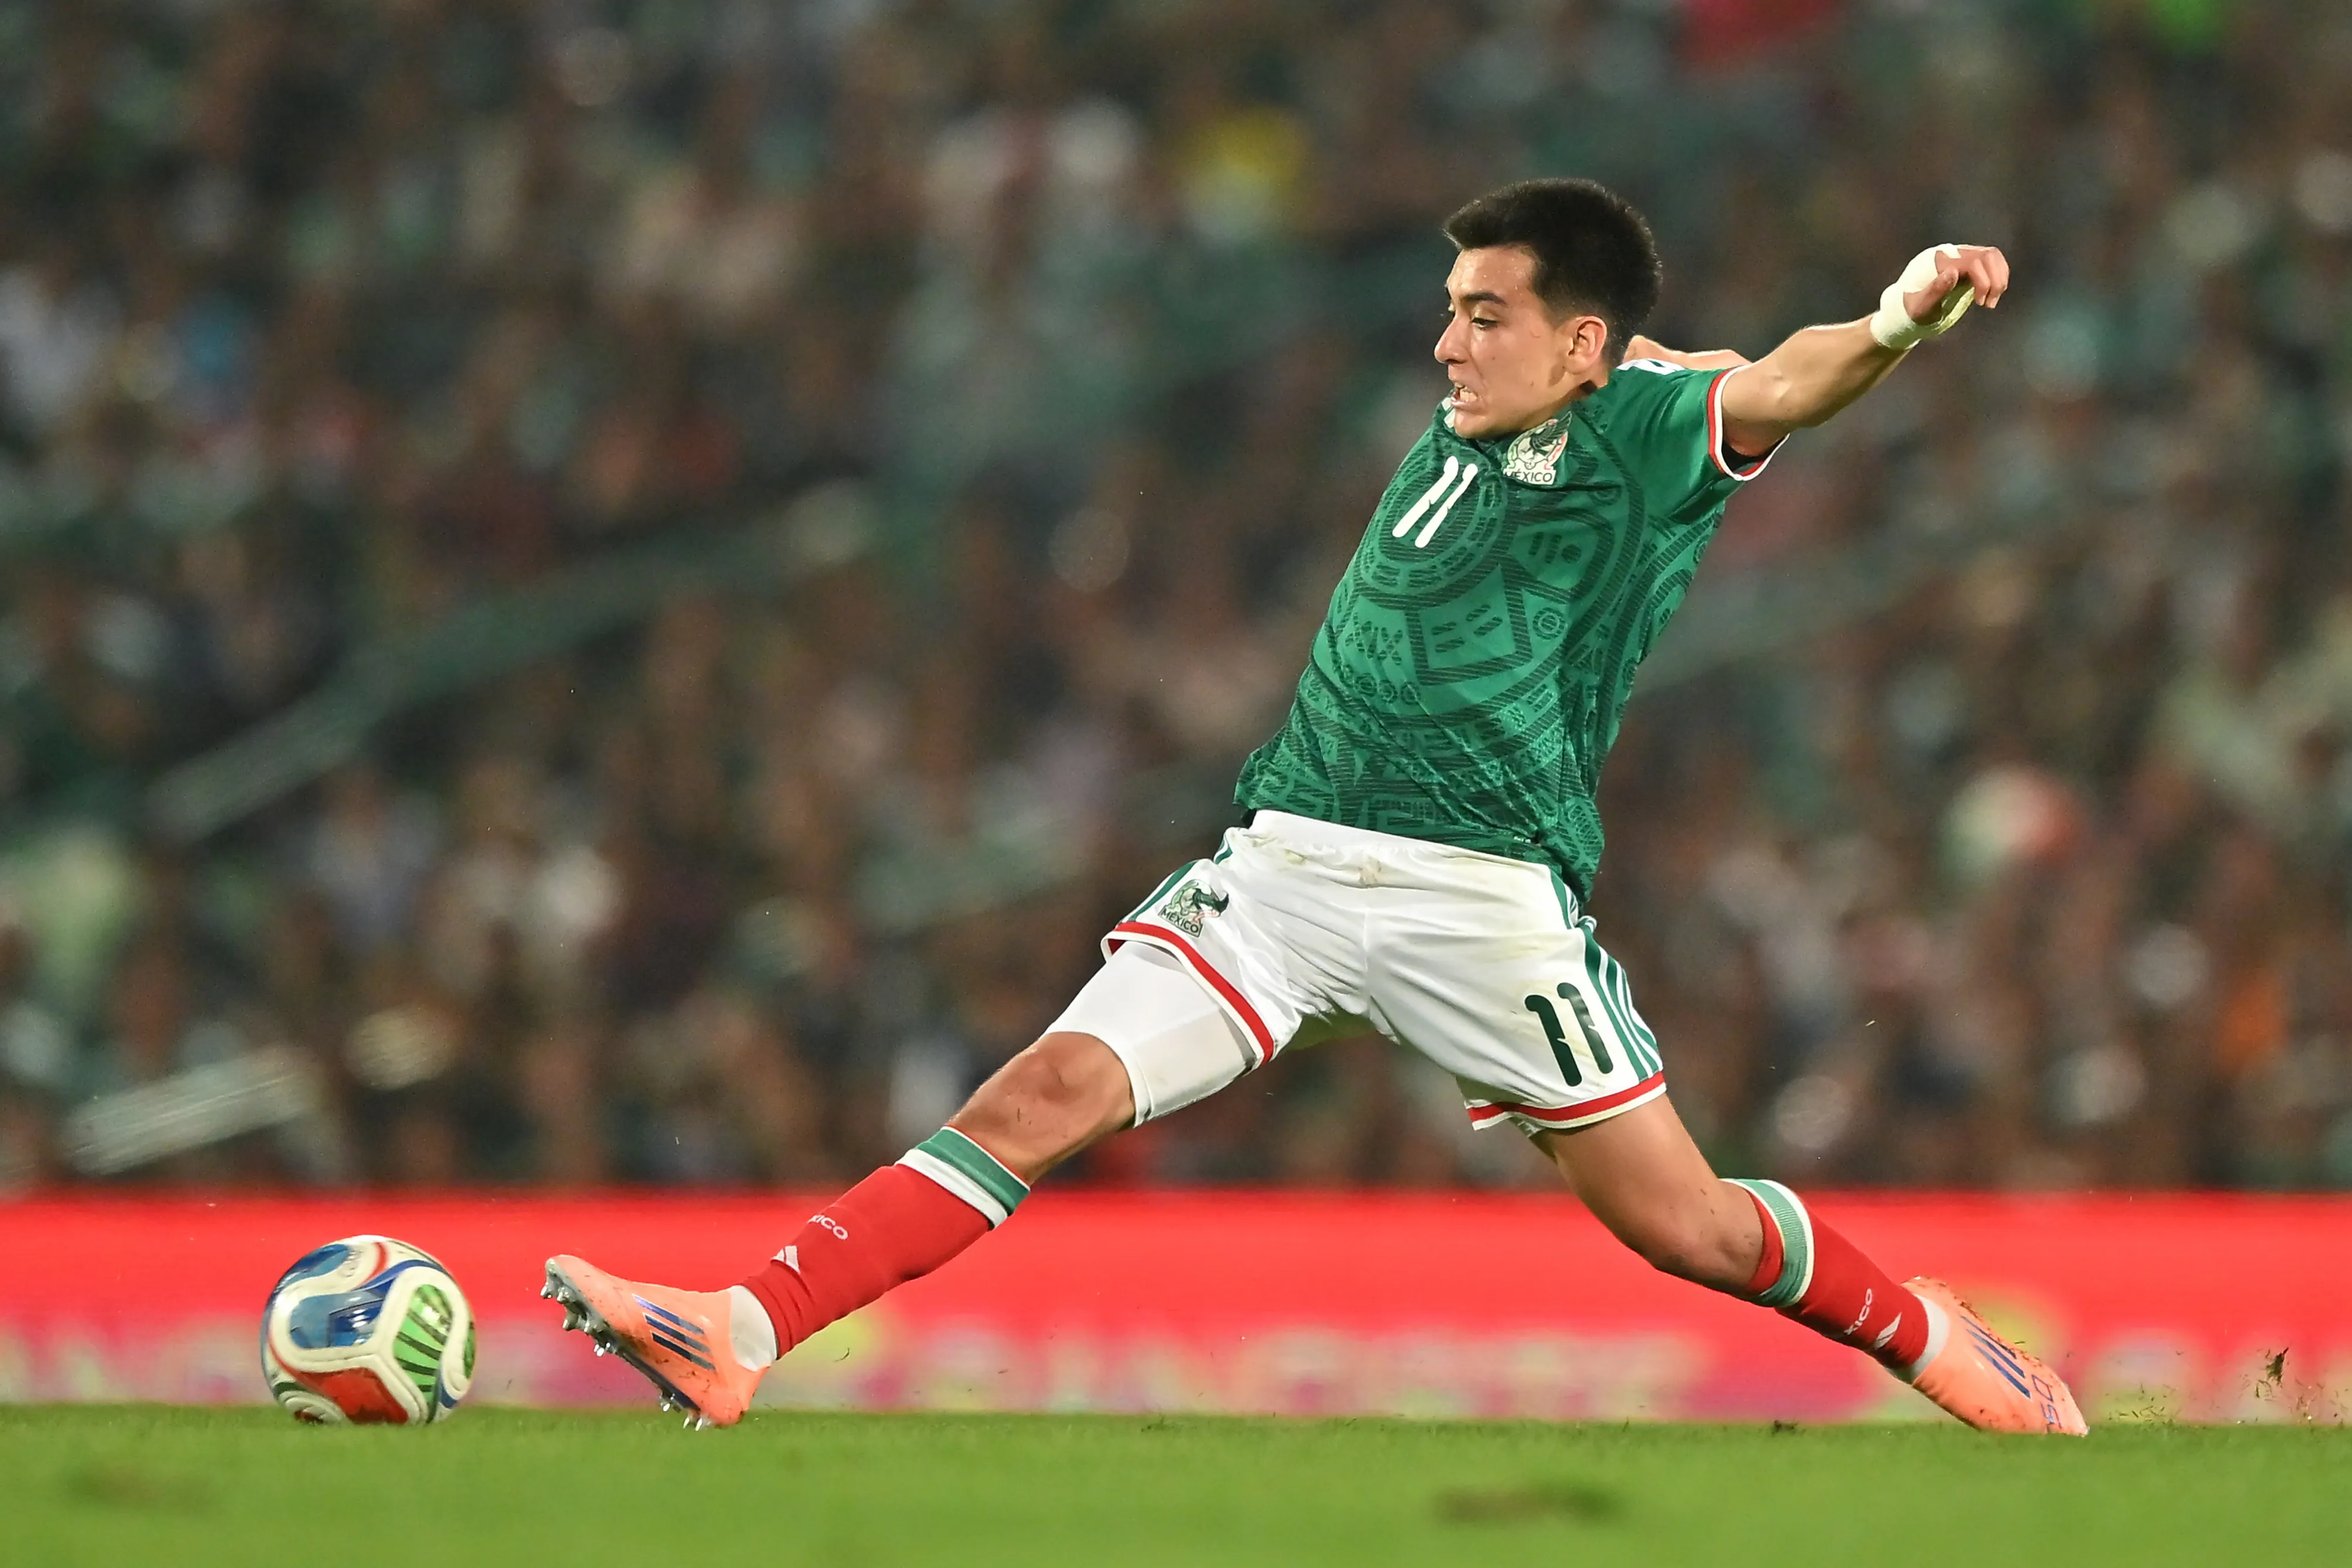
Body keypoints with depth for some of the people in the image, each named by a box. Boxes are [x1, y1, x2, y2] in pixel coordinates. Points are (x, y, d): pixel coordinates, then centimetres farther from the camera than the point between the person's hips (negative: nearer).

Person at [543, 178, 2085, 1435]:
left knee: (1684, 1226, -1)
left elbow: (1775, 388, -23)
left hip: (1490, 898, -5)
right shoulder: (1467, 424, 15)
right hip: (1286, 866, 5)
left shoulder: (1650, 427, -2)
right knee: (1048, 1093, -10)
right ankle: (740, 1338, -17)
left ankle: (1931, 1333, 26)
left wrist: (1897, 324, -41)